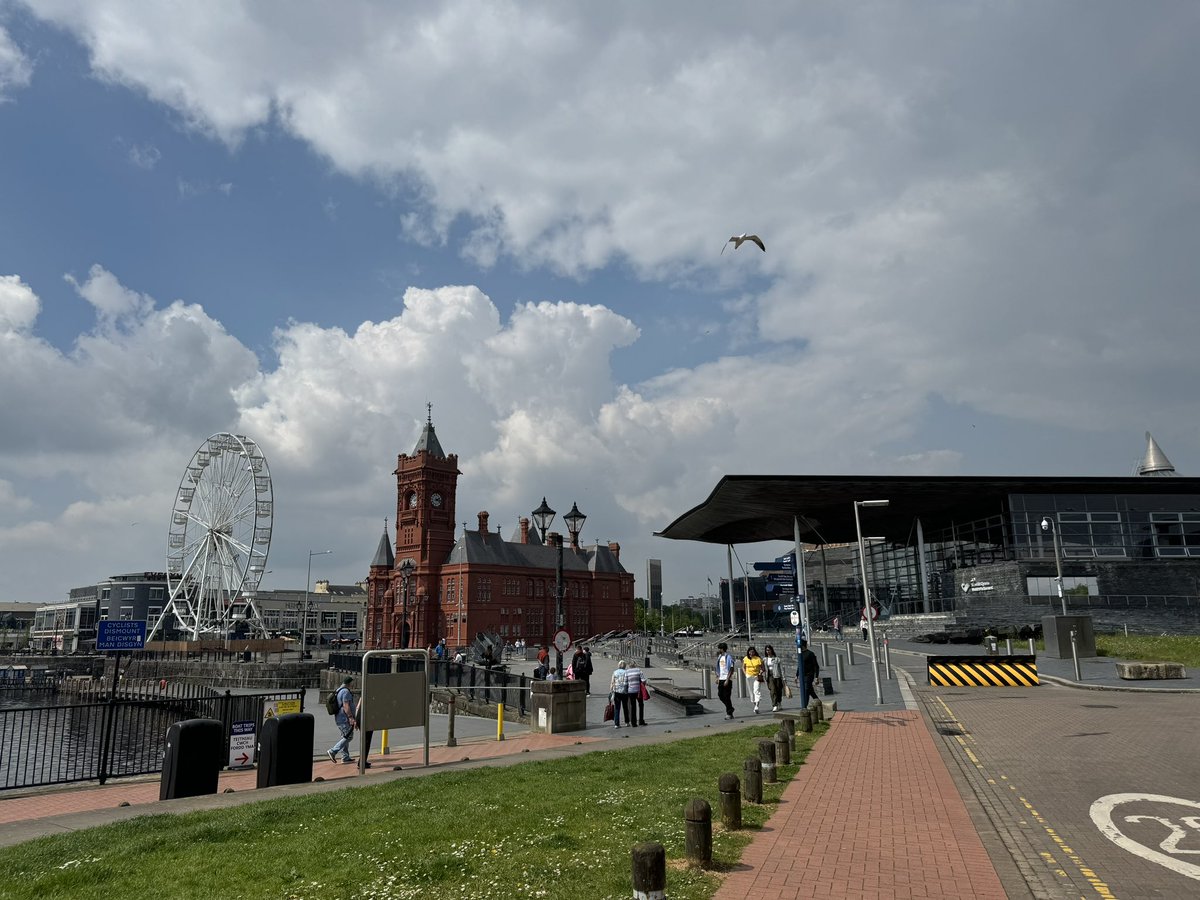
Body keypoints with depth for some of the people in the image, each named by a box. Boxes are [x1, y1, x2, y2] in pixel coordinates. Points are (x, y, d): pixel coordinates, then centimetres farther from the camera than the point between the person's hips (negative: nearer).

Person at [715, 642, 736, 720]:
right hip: (721, 679, 8)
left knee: (727, 696, -3)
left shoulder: (728, 657, -13)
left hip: (727, 679, -8)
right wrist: (718, 678, 15)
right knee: (720, 695, 8)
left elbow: (731, 670, -15)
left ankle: (729, 713, 6)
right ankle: (730, 708, 26)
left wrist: (727, 680, -19)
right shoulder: (720, 656, 13)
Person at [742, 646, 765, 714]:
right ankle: (754, 704, 24)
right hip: (749, 677, 3)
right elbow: (743, 667, 13)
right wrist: (745, 674, -1)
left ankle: (757, 706, -19)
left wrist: (760, 674, -16)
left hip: (757, 677, -3)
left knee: (757, 691, -13)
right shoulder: (745, 659, 1)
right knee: (751, 691, 9)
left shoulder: (758, 659, -6)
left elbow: (762, 668, -1)